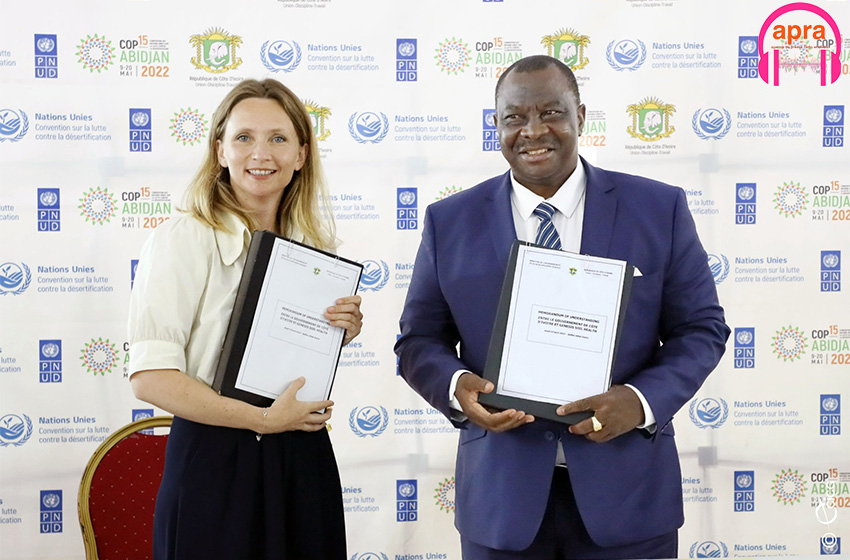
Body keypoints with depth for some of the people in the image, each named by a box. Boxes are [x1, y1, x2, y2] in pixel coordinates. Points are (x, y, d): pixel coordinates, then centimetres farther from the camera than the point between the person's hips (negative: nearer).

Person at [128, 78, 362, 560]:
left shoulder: (317, 242, 8)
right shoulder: (183, 240, -11)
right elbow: (150, 376, -18)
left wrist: (340, 334, -1)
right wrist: (263, 419, -18)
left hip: (304, 457, 5)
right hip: (215, 462, -5)